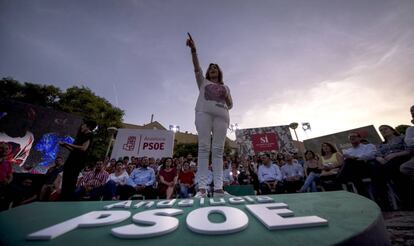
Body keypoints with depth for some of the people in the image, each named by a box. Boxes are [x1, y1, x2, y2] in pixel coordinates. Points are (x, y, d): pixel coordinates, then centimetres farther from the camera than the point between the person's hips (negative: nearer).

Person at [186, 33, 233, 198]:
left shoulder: (225, 87, 31)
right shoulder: (203, 81, 28)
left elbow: (230, 105, 24)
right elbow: (197, 67, 12)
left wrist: (226, 97, 4)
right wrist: (193, 50, -1)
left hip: (221, 115, 2)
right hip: (204, 113, -1)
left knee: (218, 150, -7)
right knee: (204, 147, -13)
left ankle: (218, 188, -6)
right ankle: (202, 187, -11)